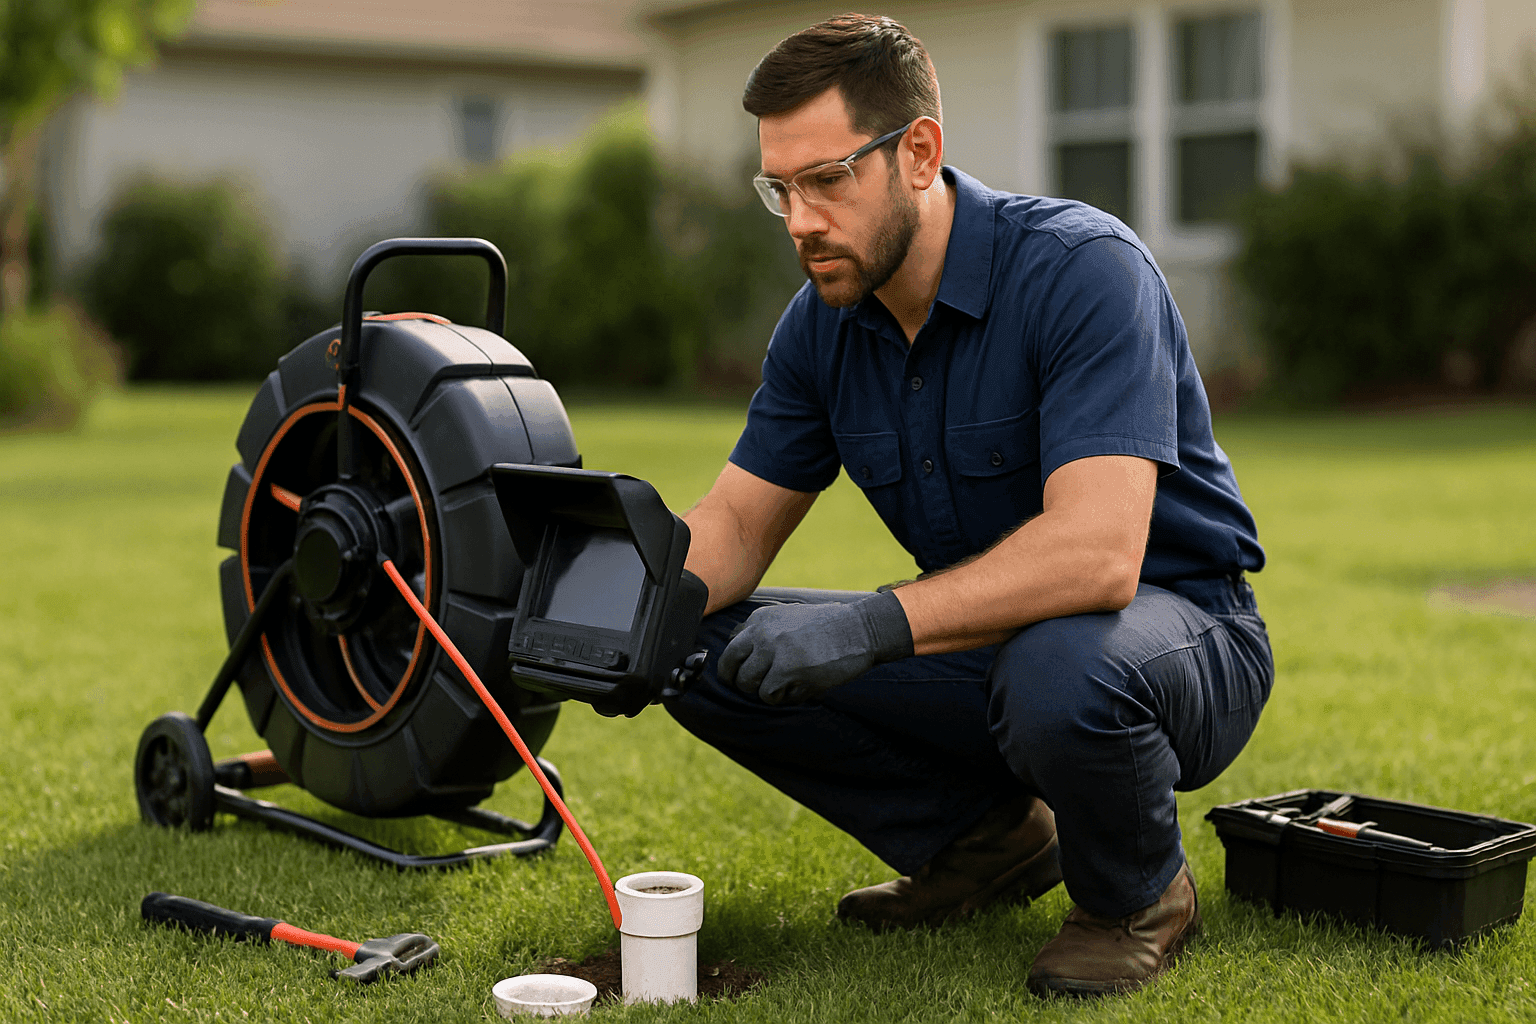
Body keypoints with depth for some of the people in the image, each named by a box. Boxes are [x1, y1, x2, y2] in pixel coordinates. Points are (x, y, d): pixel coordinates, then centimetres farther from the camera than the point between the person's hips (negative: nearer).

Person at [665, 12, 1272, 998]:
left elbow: (1098, 553, -36)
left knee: (1057, 674, -41)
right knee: (705, 651, -8)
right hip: (991, 637, 6)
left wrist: (876, 623, -43)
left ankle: (1140, 895, -5)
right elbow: (738, 519, 3)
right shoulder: (824, 322, -3)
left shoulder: (1083, 269, -25)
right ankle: (985, 838, 9)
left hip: (1177, 631, -6)